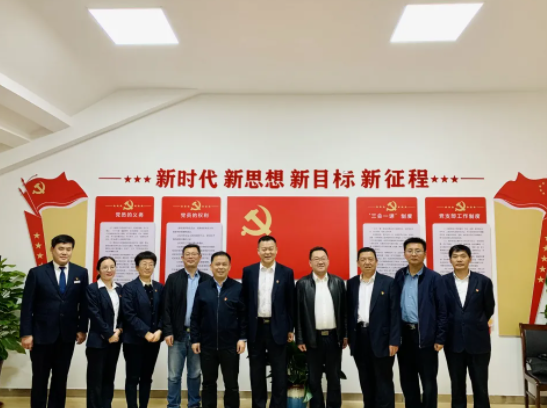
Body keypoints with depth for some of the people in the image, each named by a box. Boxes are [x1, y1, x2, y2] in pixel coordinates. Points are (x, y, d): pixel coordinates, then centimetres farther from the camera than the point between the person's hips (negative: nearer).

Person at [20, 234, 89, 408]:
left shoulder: (81, 273, 1)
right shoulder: (36, 273, -4)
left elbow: (84, 303, 4)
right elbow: (27, 306, -5)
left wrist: (82, 329, 0)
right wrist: (26, 333, -9)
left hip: (67, 335, 2)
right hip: (42, 334, -2)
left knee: (60, 378, 13)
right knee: (40, 379, 9)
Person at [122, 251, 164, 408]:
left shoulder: (159, 288, 7)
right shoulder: (129, 287, -5)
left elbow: (163, 312, 5)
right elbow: (129, 314, -13)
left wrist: (159, 331, -11)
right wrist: (146, 333, -18)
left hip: (154, 340, 4)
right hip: (134, 340, -4)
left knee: (147, 377, 12)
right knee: (133, 378, 4)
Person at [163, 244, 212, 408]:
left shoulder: (207, 280, 2)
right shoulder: (173, 278, 2)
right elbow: (166, 307, -1)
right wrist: (168, 332, -7)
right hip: (178, 333, 0)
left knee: (195, 374, 12)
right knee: (174, 374, 5)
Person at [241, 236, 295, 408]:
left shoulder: (286, 272, 0)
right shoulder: (248, 271, 2)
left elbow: (290, 303, 2)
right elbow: (245, 301, 4)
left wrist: (291, 329, 1)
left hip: (277, 328, -1)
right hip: (255, 327, 1)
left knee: (279, 371, 5)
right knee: (256, 371, 11)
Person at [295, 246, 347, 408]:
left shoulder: (338, 282, 4)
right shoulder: (303, 283, -2)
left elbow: (344, 310, 6)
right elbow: (298, 313, -2)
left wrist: (345, 335, 3)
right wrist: (300, 339, -5)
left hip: (334, 337, 1)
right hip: (313, 338, -1)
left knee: (334, 378, 11)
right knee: (314, 379, 9)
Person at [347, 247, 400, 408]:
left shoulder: (388, 282, -3)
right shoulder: (352, 283, 8)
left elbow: (395, 313, -6)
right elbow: (349, 311, 10)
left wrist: (394, 341, -11)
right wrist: (349, 337, 5)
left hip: (381, 338, -4)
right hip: (359, 337, 4)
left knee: (384, 382, 2)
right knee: (366, 381, 12)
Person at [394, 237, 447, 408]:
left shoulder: (434, 278, -5)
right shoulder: (399, 276, 7)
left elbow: (441, 310, -6)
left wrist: (440, 338, -9)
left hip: (426, 335, -4)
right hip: (404, 334, 4)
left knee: (428, 381, 7)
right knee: (407, 380, 13)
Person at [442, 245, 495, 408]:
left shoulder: (483, 281, -2)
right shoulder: (442, 282, -2)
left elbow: (489, 309, 8)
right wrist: (451, 327, 7)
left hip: (478, 340, 0)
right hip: (453, 340, 1)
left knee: (480, 385, 7)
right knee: (457, 385, 12)